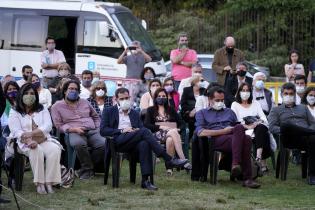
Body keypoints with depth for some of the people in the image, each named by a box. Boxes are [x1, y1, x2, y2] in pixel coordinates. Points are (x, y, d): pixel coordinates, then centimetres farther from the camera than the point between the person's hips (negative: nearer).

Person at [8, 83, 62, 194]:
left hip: (43, 140, 3)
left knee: (55, 149, -29)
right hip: (25, 143, -3)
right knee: (37, 151, -36)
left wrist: (31, 133, -16)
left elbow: (48, 126, 0)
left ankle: (49, 182, -32)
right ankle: (39, 183, -35)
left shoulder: (42, 109, 17)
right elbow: (16, 131, -6)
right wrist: (30, 141, -25)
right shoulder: (14, 112, 8)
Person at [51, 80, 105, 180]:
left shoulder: (85, 102, 24)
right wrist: (74, 129, -13)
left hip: (92, 131, 4)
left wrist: (97, 128, 13)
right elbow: (59, 125, 2)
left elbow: (96, 117, 31)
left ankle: (86, 169, -14)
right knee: (79, 143, -41)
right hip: (73, 133, -4)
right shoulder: (57, 107, 11)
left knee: (104, 144, -28)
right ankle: (88, 168, -22)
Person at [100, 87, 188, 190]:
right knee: (144, 131, -29)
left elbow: (141, 128, 20)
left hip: (133, 142, 4)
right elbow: (103, 130, 4)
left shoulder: (135, 113, 29)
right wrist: (121, 130, -9)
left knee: (144, 144, -35)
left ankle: (145, 180, -43)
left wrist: (137, 130, -5)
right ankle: (168, 160, -33)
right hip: (118, 141, -4)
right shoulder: (109, 111, 17)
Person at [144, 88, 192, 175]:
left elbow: (180, 122, 16)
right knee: (173, 132, -39)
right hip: (158, 134, -2)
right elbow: (146, 125, 4)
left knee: (170, 140, -40)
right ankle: (183, 160, -49)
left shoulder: (171, 109, 25)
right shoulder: (151, 110, 18)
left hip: (172, 132, 2)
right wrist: (161, 127, -8)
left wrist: (176, 128, -5)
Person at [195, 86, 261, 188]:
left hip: (233, 138, 4)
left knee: (246, 139, -36)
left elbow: (238, 128, 26)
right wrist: (223, 131, -3)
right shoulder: (202, 113, 22)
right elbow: (200, 132, 3)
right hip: (215, 140, -4)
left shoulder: (229, 112, 35)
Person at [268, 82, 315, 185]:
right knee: (286, 125, -40)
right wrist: (284, 130, -11)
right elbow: (272, 127, 8)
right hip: (290, 139, -1)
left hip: (306, 138, 1)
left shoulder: (303, 108, 35)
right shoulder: (276, 110, 26)